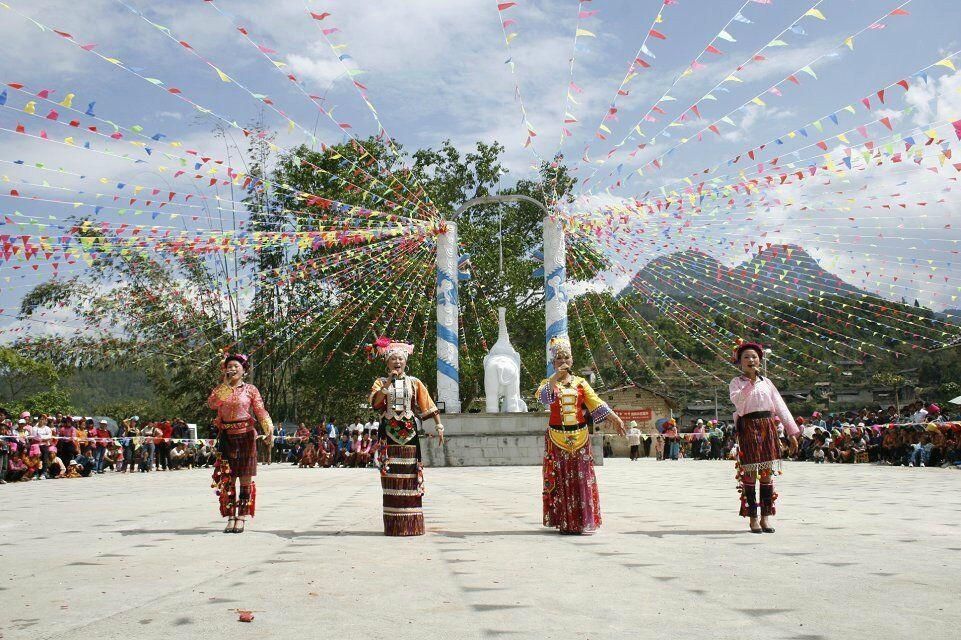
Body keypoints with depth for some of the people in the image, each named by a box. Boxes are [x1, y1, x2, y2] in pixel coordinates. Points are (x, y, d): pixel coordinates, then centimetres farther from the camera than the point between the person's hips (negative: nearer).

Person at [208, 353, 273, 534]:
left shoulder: (250, 389, 3)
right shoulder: (221, 389, 9)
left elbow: (260, 410, -4)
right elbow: (212, 403, -11)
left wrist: (268, 427, -21)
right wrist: (225, 383, -12)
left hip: (246, 436, -2)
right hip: (226, 437, 2)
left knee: (246, 478, 1)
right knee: (226, 478, 0)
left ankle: (242, 517, 7)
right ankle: (230, 518, 7)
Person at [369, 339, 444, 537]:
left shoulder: (414, 383, 11)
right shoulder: (381, 382, 8)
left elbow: (429, 406, 7)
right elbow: (375, 402, -11)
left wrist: (439, 425, -2)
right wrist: (388, 382, -16)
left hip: (409, 433, 1)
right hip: (389, 434, -1)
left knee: (410, 476, -3)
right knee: (391, 477, -5)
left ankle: (412, 523, 2)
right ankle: (393, 524, 0)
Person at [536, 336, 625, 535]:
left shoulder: (580, 383, 9)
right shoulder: (549, 383, 4)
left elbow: (596, 402, -1)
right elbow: (542, 397, -19)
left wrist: (614, 418, -13)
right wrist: (556, 376, -24)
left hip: (580, 437, 1)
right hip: (557, 438, -1)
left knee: (582, 479, 0)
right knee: (560, 479, -1)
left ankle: (584, 521, 4)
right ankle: (563, 521, 6)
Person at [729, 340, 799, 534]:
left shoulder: (766, 382, 15)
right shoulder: (737, 382, 5)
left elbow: (781, 407, 13)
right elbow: (737, 400, -17)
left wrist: (792, 432, 8)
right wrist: (751, 381, -20)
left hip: (768, 426, 4)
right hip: (748, 428, -3)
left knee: (767, 473, 3)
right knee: (750, 472, -5)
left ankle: (765, 517, 9)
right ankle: (753, 518, 2)